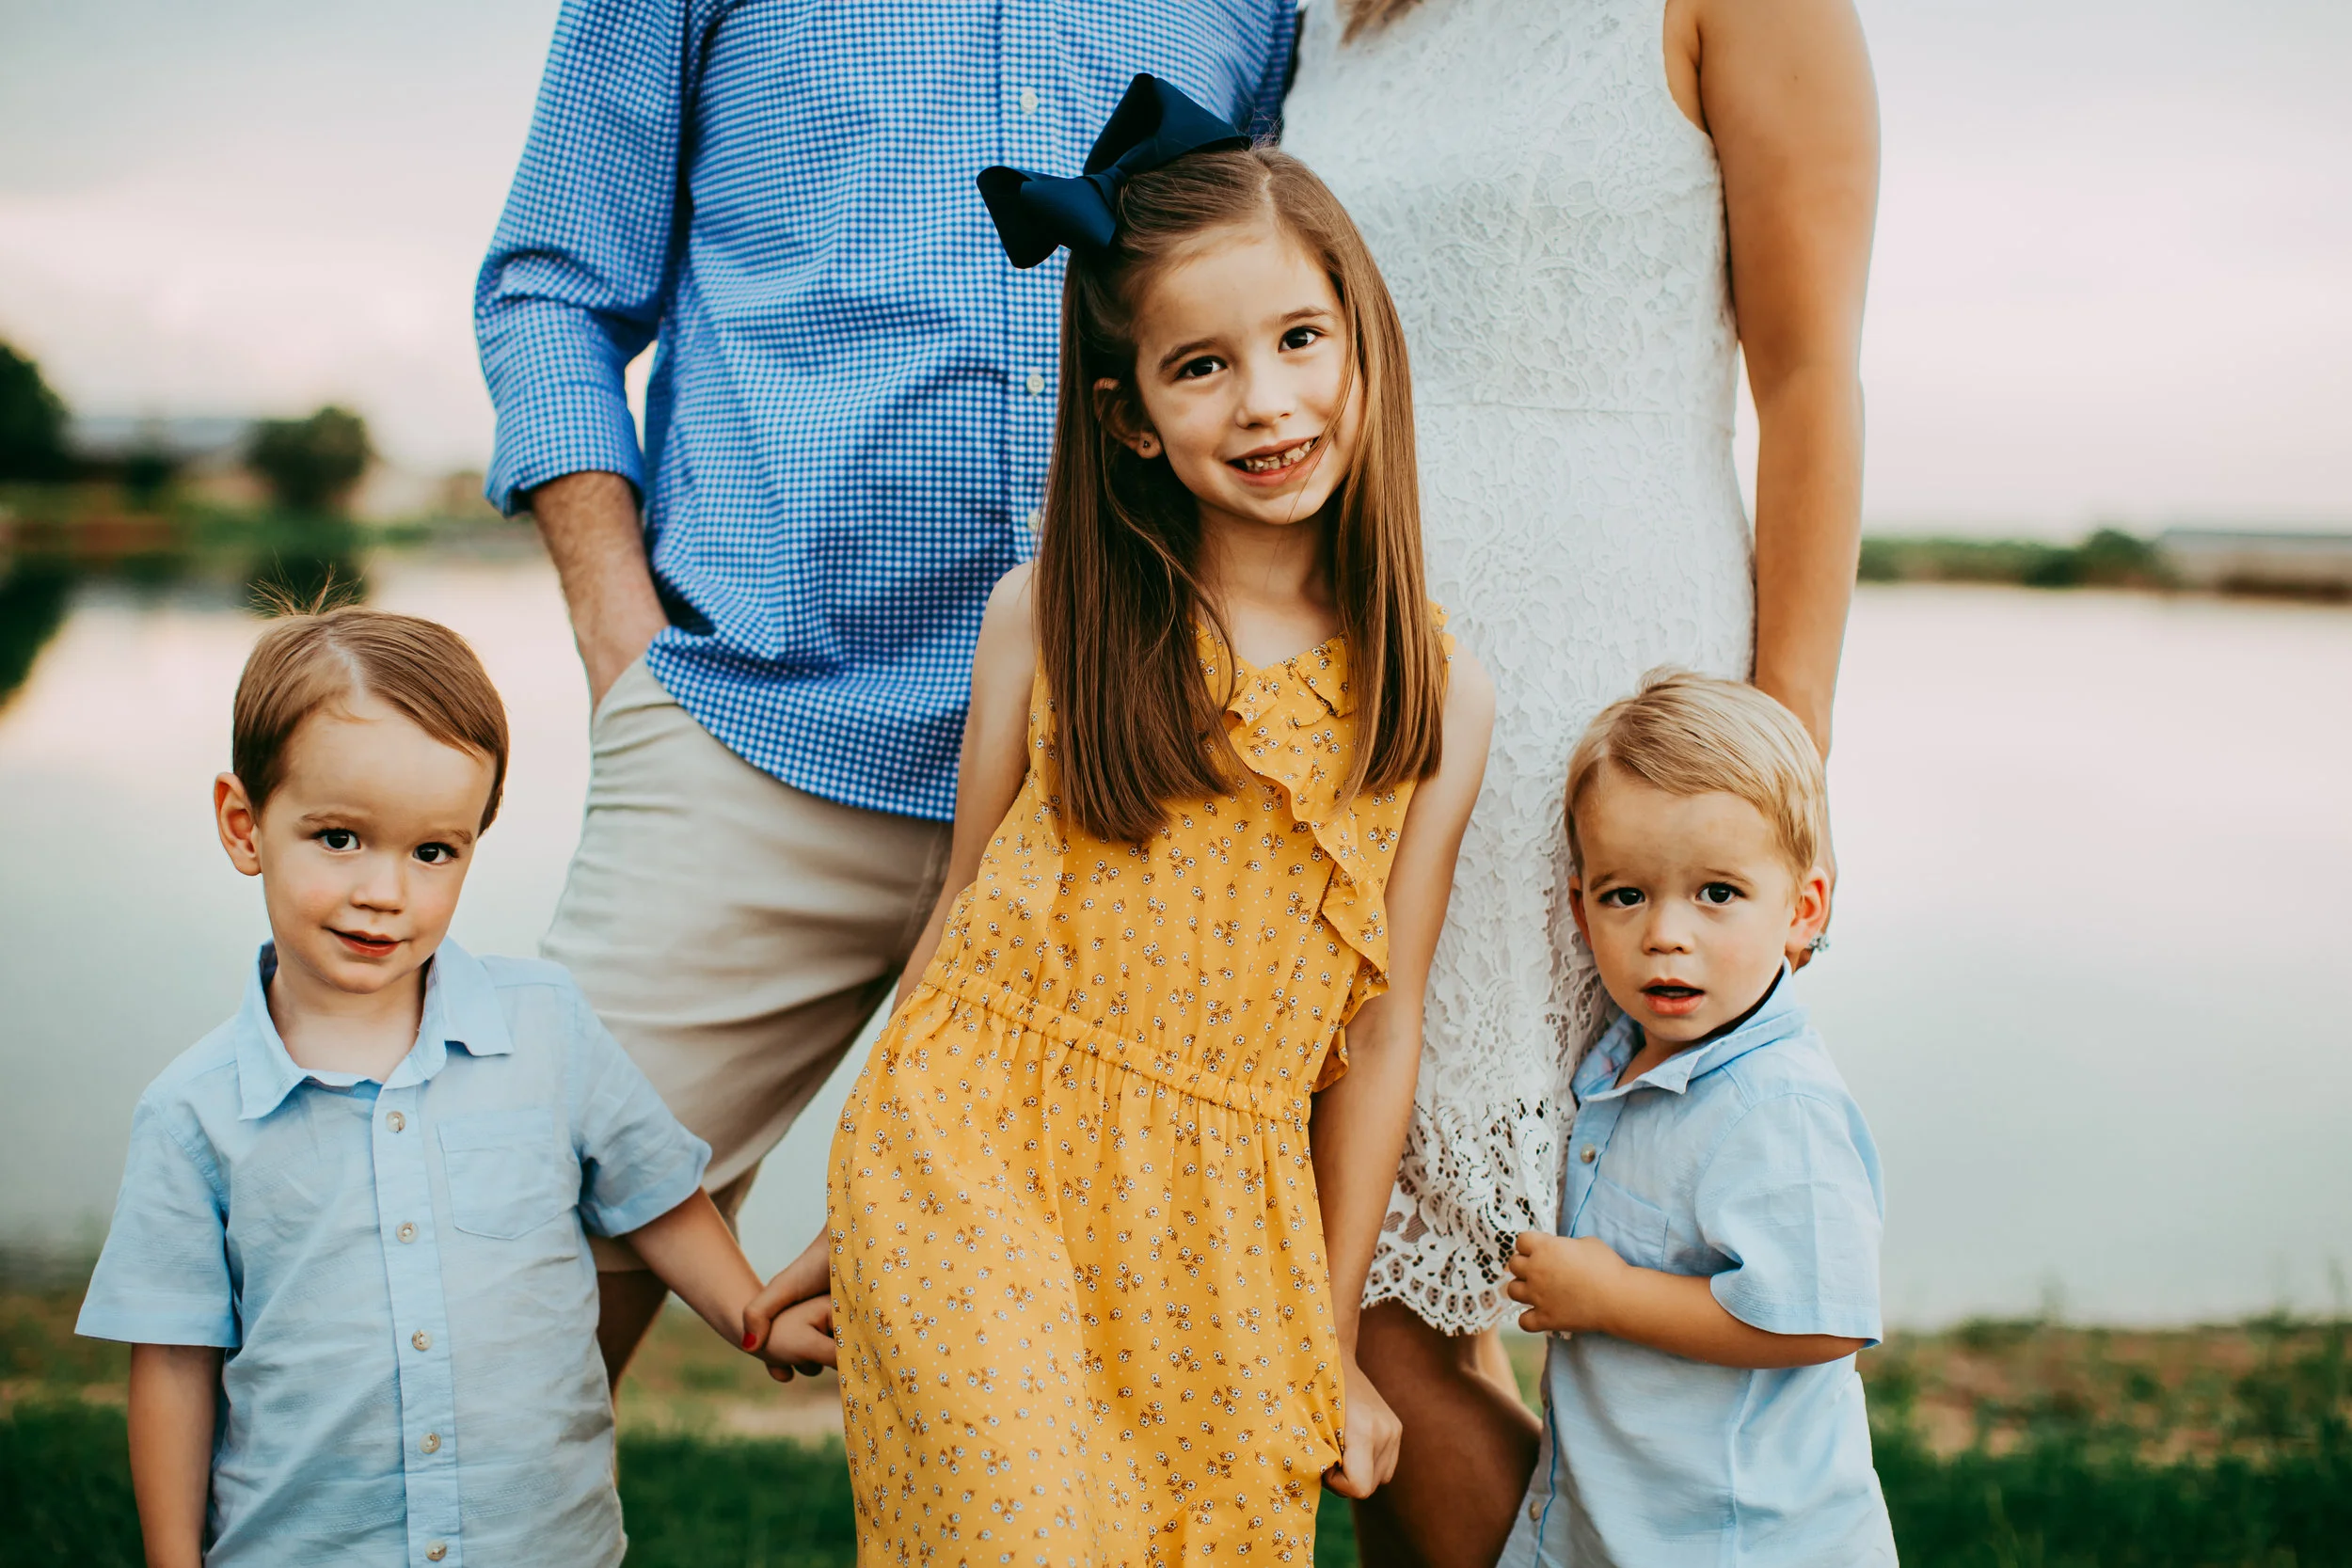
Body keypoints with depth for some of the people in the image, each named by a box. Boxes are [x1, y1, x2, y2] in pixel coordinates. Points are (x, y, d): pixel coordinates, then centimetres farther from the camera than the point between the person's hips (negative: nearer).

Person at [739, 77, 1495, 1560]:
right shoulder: (1045, 618, -3)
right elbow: (964, 920, 5)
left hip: (1216, 1229, 2)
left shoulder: (1434, 693, -2)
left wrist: (1332, 1344, 8)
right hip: (978, 1170, -1)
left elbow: (1383, 1023, 3)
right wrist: (862, 1216, 11)